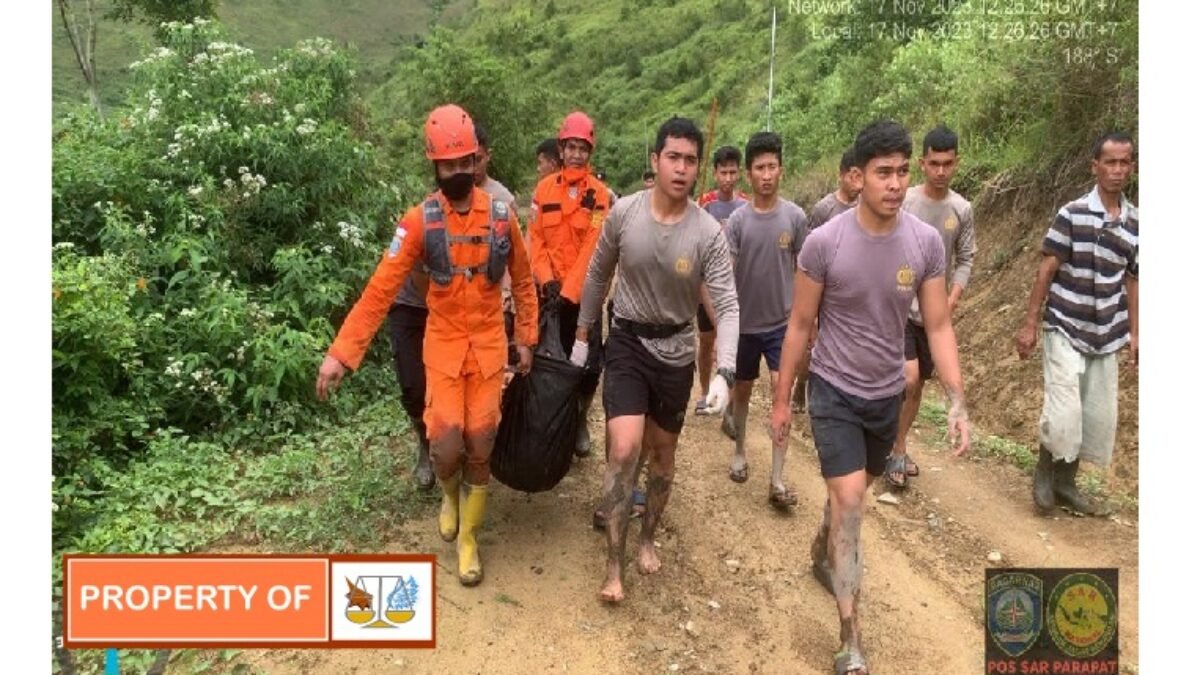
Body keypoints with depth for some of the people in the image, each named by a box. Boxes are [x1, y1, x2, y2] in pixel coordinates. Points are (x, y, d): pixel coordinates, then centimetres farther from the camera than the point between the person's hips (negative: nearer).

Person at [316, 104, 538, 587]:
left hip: (489, 345, 1)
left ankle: (468, 537, 25)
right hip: (444, 345, -1)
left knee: (480, 449, 4)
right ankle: (450, 495, 30)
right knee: (446, 448, -8)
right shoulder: (420, 221, -10)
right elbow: (380, 289, -13)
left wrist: (527, 338, 8)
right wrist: (340, 353, -17)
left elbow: (523, 281, 8)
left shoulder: (501, 215, -4)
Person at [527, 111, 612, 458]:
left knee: (589, 363, -1)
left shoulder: (600, 193, -6)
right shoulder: (544, 188, 3)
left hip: (585, 292, -2)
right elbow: (536, 239, 3)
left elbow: (593, 248, -12)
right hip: (551, 292, 2)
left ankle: (581, 420, 20)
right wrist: (547, 279, -11)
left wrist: (570, 290, -17)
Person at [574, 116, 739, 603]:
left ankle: (647, 538, 38)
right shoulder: (623, 213, -11)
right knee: (625, 450, -13)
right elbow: (598, 274, 4)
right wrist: (582, 334, 9)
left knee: (663, 452, 14)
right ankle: (614, 564, 0)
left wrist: (724, 373, -31)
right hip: (626, 342, -1)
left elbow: (728, 306, -18)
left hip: (676, 350, 1)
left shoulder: (708, 234, -16)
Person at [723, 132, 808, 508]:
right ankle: (740, 454, 37)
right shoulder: (737, 220, -7)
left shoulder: (795, 217, -6)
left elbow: (803, 270, 4)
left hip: (782, 323, -1)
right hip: (744, 322, 1)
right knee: (743, 390, 16)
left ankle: (777, 480, -2)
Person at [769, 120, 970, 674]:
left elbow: (938, 327, -4)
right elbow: (800, 325, -7)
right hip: (834, 391, -4)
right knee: (848, 501, -10)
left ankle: (822, 555, 52)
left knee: (852, 494, 21)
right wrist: (782, 399, -3)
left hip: (888, 394, 4)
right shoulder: (823, 243, -17)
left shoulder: (926, 243, -9)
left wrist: (957, 402, -13)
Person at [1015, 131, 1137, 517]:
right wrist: (1030, 324, -10)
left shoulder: (1136, 224, 4)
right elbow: (1046, 272, -8)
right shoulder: (1072, 214, -9)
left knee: (1099, 417, 9)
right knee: (1063, 414, -12)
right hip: (1064, 330, -5)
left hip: (1106, 337, 5)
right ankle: (1043, 474, 14)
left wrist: (1134, 334, 9)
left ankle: (1065, 483, 26)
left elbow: (1132, 281, 11)